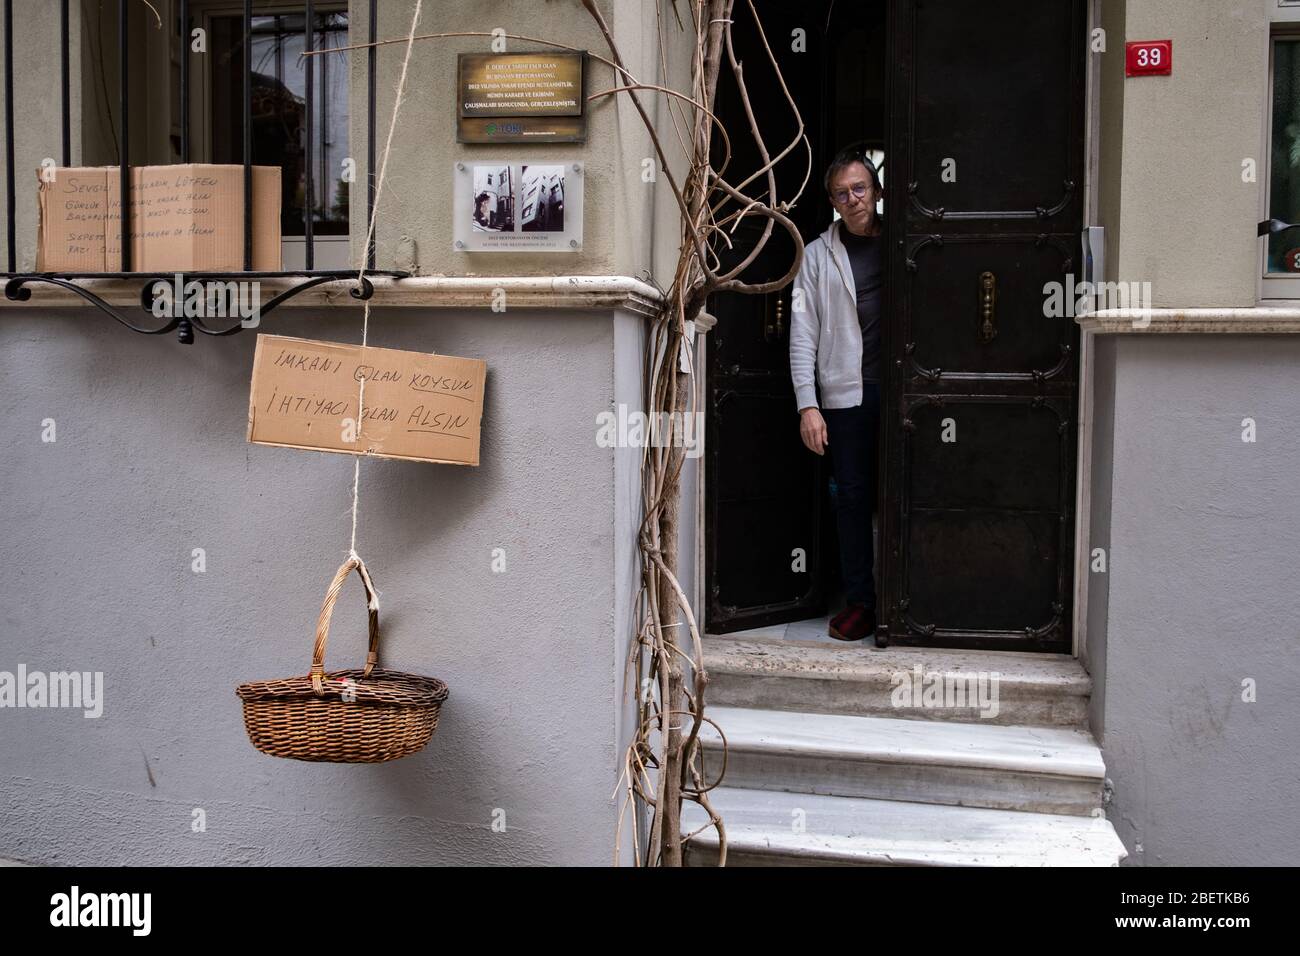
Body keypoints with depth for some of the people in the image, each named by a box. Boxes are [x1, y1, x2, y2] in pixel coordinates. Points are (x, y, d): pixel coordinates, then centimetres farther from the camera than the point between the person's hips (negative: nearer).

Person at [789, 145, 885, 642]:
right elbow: (803, 336, 4)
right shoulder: (817, 255, 8)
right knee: (853, 497, 4)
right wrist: (807, 405, -4)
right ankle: (859, 599, 14)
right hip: (847, 394, 0)